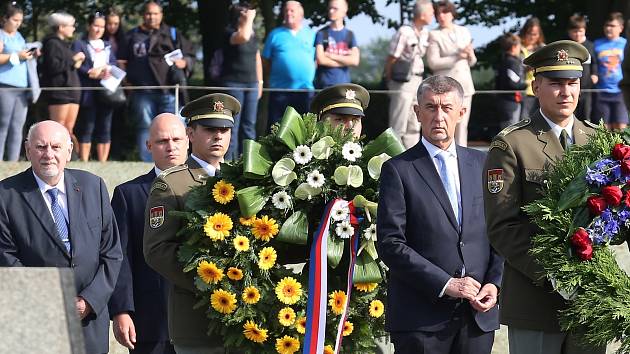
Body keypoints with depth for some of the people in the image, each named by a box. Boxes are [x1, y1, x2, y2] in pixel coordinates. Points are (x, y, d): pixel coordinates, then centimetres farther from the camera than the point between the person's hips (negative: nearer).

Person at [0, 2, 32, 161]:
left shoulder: (19, 36, 22)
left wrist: (31, 55, 12)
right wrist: (17, 56, -16)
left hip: (22, 87, 7)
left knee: (17, 127, 3)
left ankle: (13, 162, 3)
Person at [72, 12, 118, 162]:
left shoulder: (107, 46, 23)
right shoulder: (79, 44, 6)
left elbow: (114, 65, 13)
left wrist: (107, 70, -7)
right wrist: (91, 73, -16)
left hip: (107, 92, 5)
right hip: (89, 93, -5)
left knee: (105, 129, 3)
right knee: (86, 129, -6)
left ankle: (103, 163, 5)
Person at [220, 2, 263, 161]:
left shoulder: (253, 35, 13)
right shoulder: (230, 33, -8)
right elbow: (243, 37, -31)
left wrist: (260, 82, 18)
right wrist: (249, 19, -18)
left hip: (251, 84, 7)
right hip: (233, 84, -7)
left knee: (249, 124, 6)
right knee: (233, 124, -7)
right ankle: (228, 159, -5)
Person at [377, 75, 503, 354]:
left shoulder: (482, 164, 13)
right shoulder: (398, 170, -1)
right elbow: (390, 244, -8)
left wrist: (494, 283, -3)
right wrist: (444, 284, -14)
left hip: (479, 314, 4)